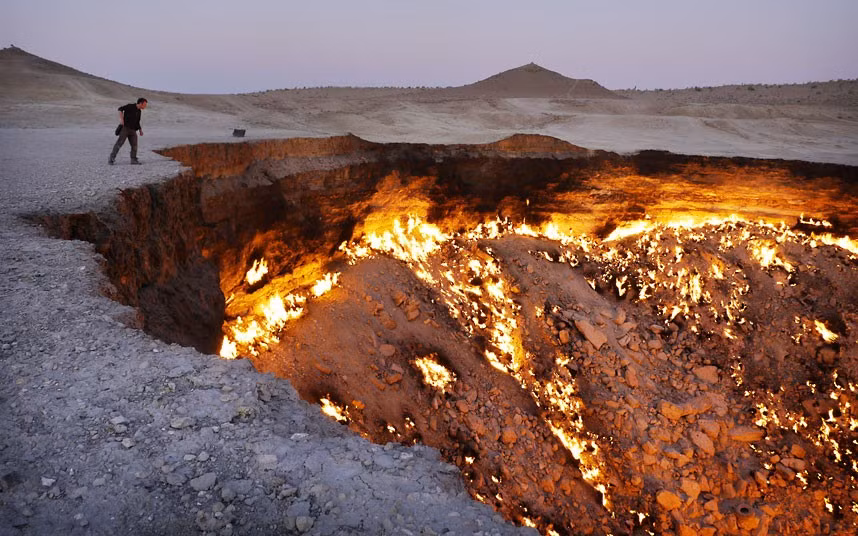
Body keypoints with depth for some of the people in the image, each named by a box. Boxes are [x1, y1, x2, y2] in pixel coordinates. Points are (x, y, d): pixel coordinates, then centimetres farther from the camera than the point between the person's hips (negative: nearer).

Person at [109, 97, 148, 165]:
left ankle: (133, 159, 6)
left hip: (133, 130, 7)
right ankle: (111, 158, -6)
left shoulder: (139, 111, 16)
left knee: (134, 145, -1)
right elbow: (120, 109, -13)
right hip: (125, 127, -7)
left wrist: (140, 130, 13)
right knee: (119, 143, -9)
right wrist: (121, 119, -22)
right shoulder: (130, 106, -5)